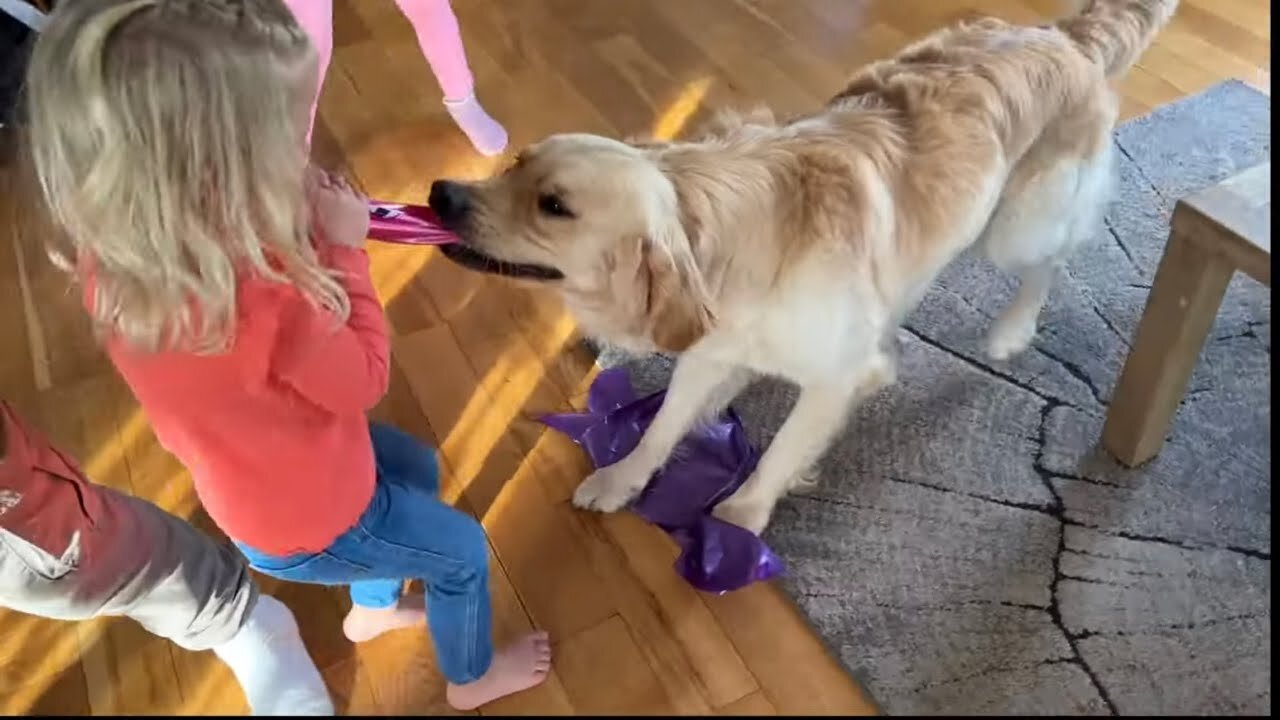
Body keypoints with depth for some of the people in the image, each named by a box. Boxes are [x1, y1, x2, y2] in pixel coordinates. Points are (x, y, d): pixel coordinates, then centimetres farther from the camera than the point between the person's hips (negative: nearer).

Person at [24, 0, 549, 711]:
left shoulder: (116, 255, -21)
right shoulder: (265, 307, -44)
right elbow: (364, 378, -23)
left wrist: (306, 231, -15)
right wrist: (344, 249, -17)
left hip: (257, 481, 7)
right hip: (309, 524, -7)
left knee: (417, 469, 31)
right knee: (462, 553, 17)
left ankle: (372, 607, 55)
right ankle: (472, 678, 46)